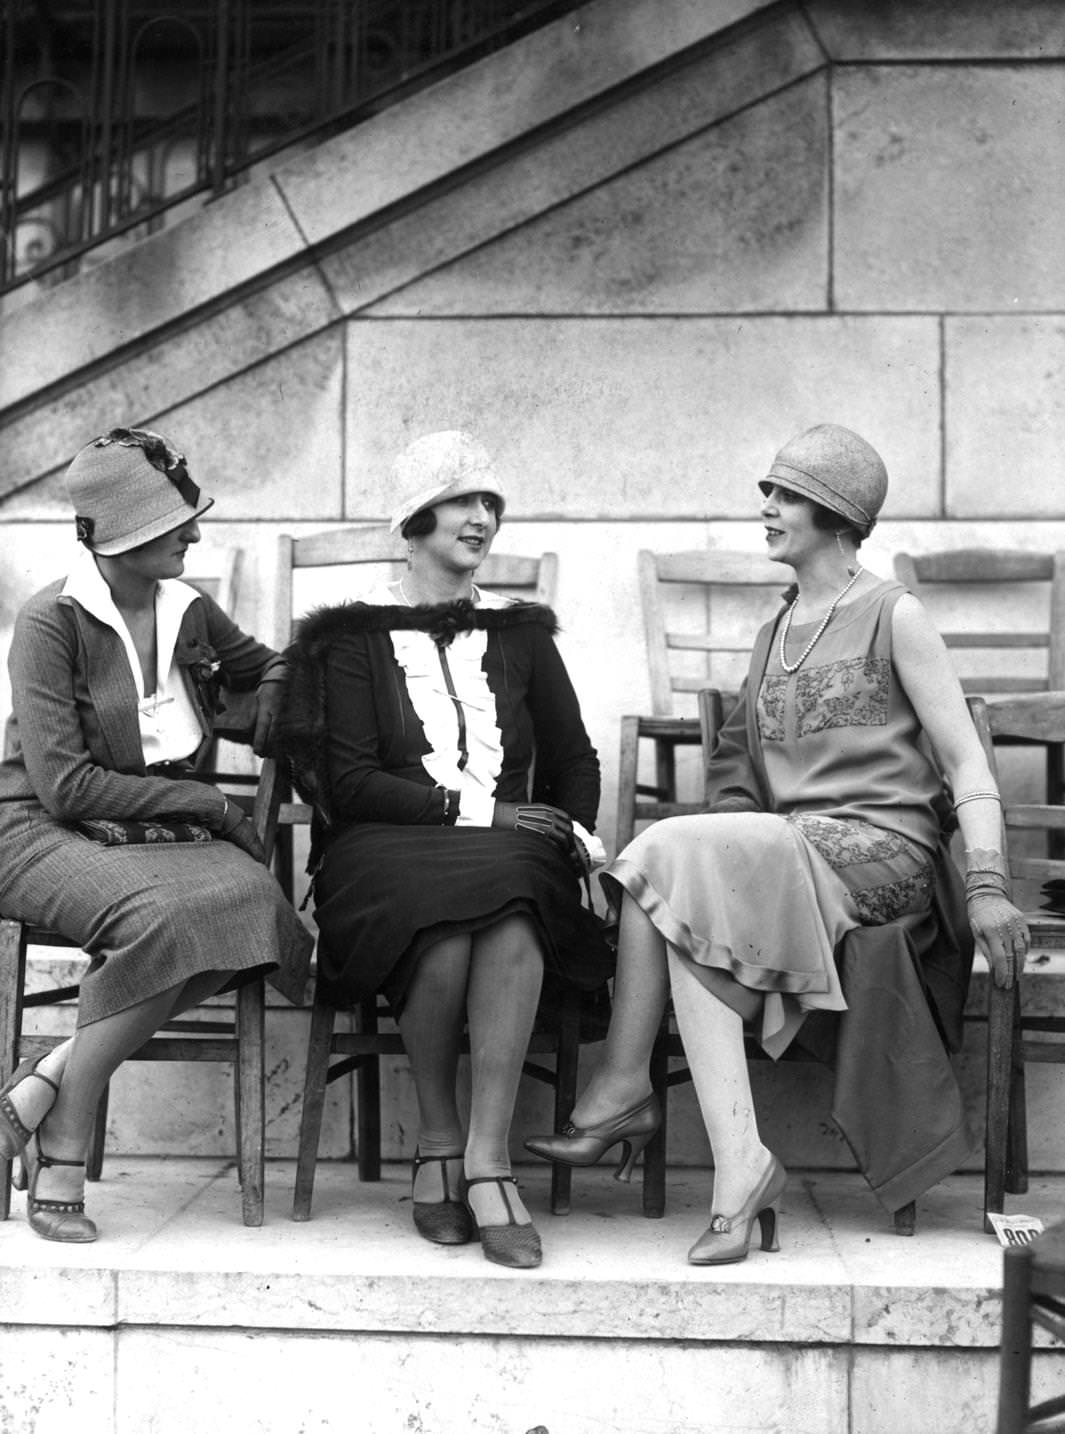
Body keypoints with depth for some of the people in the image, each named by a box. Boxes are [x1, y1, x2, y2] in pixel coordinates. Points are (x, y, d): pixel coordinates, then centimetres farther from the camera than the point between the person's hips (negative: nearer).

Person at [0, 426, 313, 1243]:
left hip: (167, 830, 6)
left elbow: (265, 664, 32)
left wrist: (272, 694, 7)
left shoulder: (190, 612, 9)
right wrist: (203, 800, -14)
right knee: (165, 918, -38)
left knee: (251, 903, -29)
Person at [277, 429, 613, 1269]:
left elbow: (576, 760, 22)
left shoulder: (521, 634, 22)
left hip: (512, 849, 2)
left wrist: (573, 831, 0)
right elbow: (349, 781, -2)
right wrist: (470, 807, -11)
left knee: (513, 916, -35)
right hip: (387, 852, -2)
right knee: (447, 927, -37)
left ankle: (487, 1158, -32)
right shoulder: (357, 635, 9)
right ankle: (438, 1144, -15)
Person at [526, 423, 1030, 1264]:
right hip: (785, 857, 6)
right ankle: (741, 1173, -29)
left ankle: (621, 1094, -19)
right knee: (697, 930, -27)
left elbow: (966, 761, -4)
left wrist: (988, 888, -14)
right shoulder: (774, 634, 21)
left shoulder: (893, 616, 1)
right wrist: (733, 846, 2)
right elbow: (739, 758, 23)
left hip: (878, 854, -6)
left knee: (665, 854, -25)